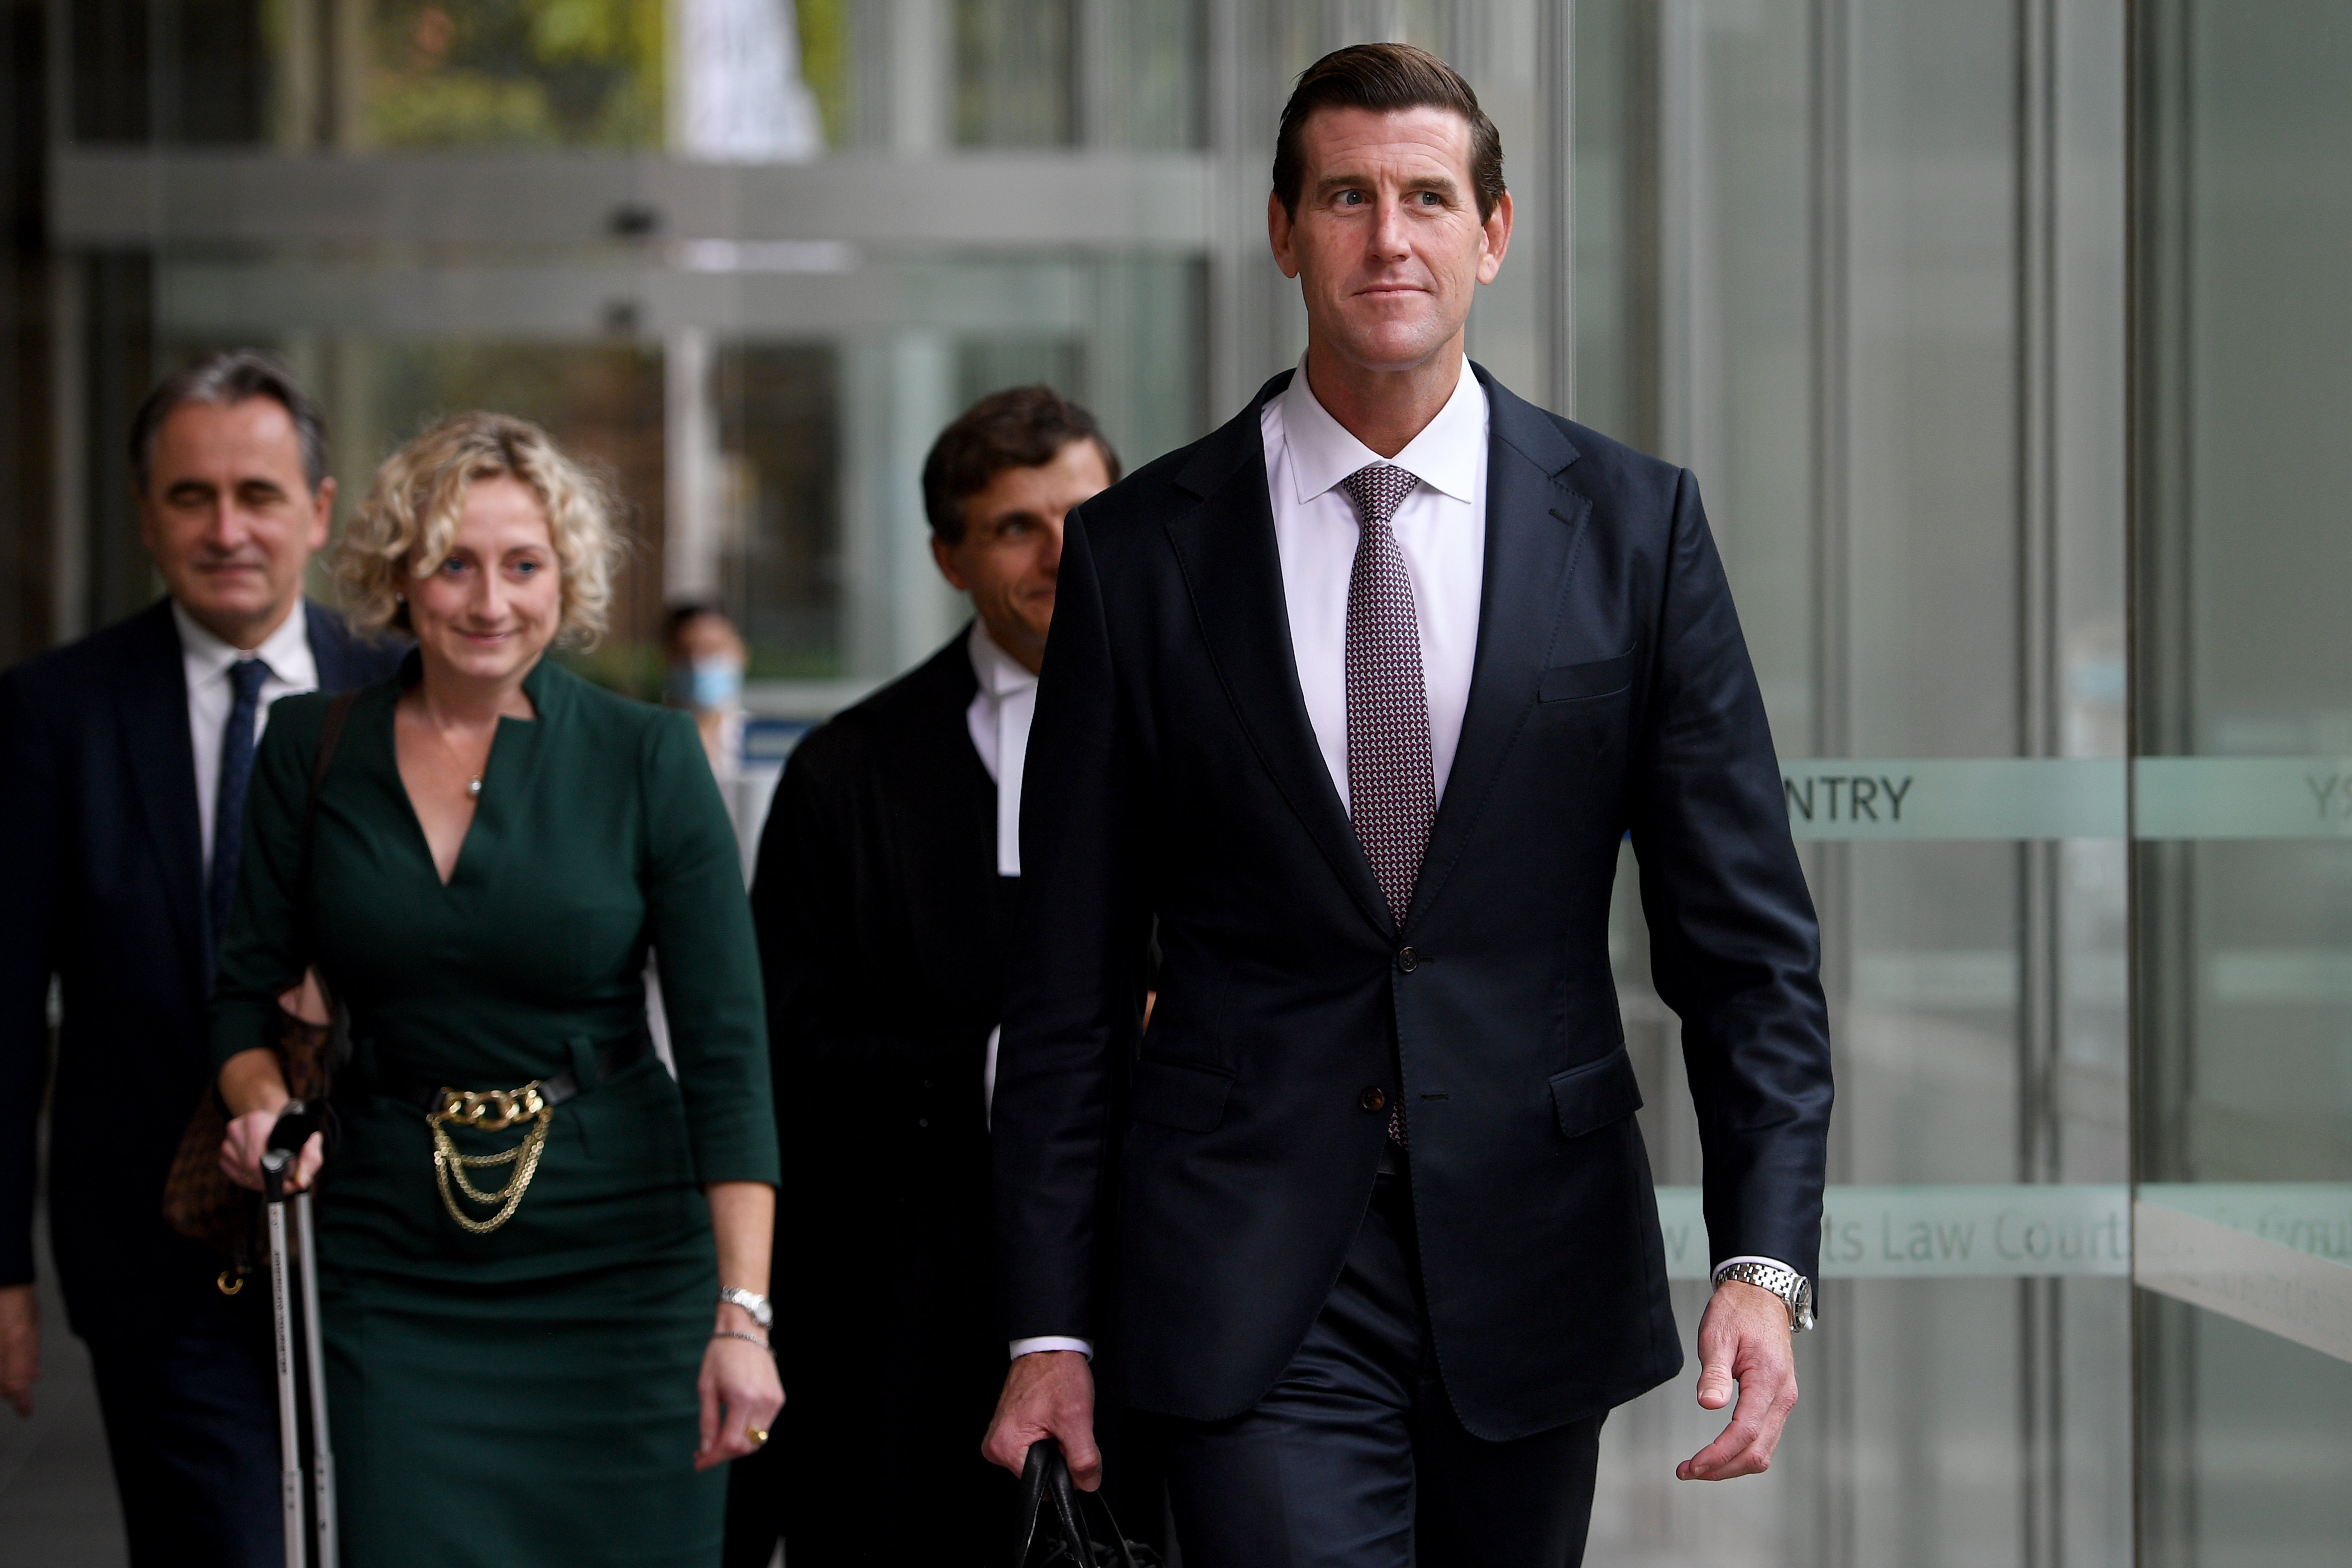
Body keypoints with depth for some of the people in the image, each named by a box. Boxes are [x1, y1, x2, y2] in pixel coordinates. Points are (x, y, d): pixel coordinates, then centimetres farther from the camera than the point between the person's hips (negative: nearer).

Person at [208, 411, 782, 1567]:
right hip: (394, 1269, 1)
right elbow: (248, 991, 12)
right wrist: (262, 1105, -11)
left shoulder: (648, 759, -4)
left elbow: (727, 1050, -8)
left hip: (620, 1257, -1)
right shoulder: (311, 753, 3)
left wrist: (742, 1315, -16)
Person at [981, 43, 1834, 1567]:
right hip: (1258, 1282, -2)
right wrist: (1048, 1322, 1)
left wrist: (1765, 1261, -10)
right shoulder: (1140, 552, 1)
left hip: (1536, 1268, 2)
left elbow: (1744, 928, 1)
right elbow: (1070, 977, 4)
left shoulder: (1634, 523, 3)